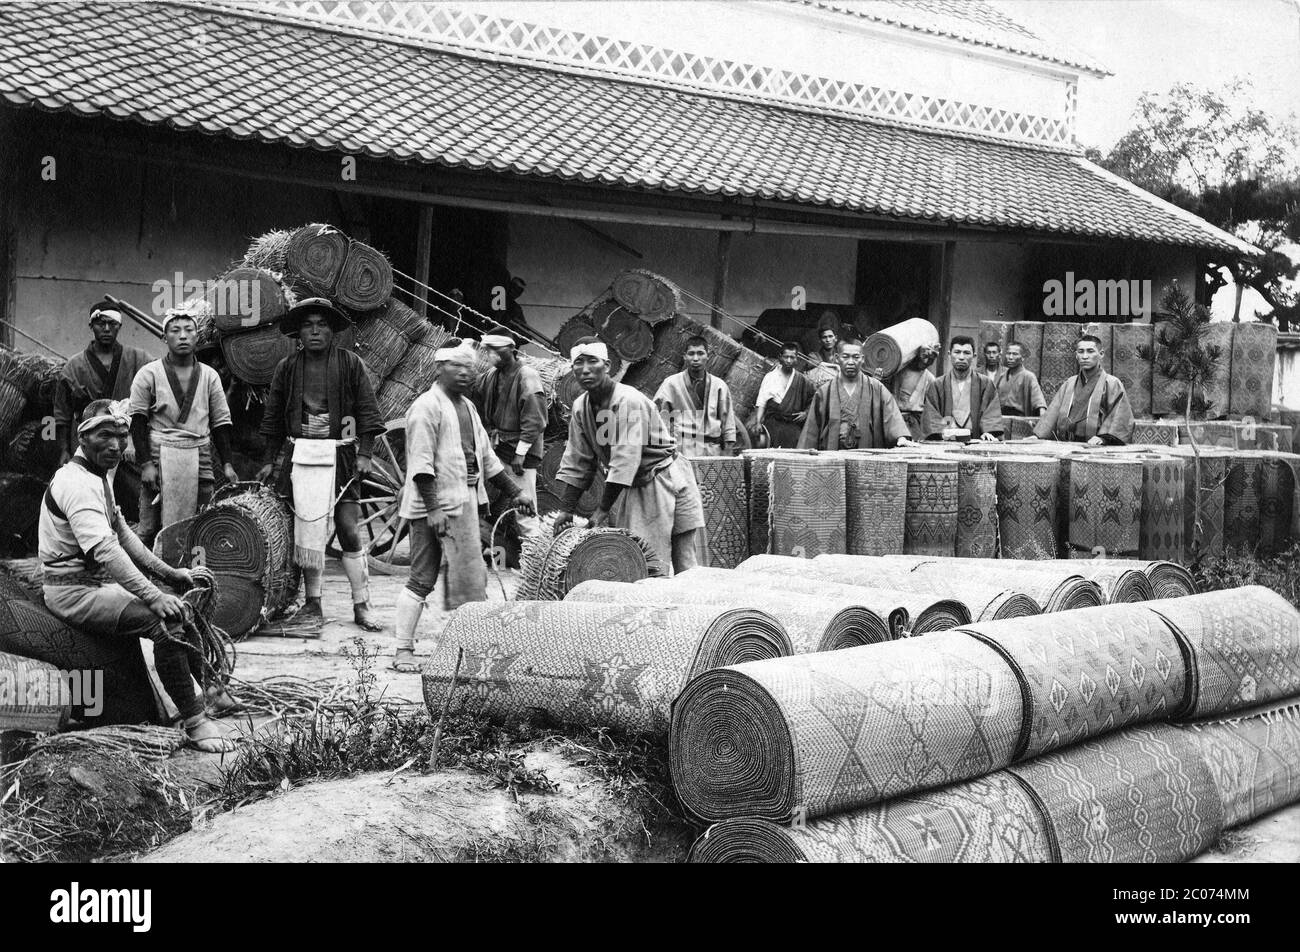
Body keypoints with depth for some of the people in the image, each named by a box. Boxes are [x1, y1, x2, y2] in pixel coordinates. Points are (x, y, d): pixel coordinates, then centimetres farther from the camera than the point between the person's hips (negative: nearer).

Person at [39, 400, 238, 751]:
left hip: (99, 583, 11)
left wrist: (170, 574, 12)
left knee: (183, 607, 12)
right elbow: (104, 550, -32)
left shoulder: (98, 478, 14)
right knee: (166, 621, -26)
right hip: (73, 593, -11)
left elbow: (122, 535, 20)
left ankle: (211, 688, 25)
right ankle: (194, 723, -21)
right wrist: (154, 596, -35)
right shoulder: (77, 483, -21)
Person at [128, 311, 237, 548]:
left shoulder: (209, 376, 10)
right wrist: (146, 464, -10)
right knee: (151, 528, -4)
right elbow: (137, 422, -1)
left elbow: (221, 422, 12)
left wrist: (227, 464, 5)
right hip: (160, 456, -3)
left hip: (199, 458, 3)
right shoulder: (149, 374, 1)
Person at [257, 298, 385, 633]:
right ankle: (312, 606, 12)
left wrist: (364, 454, -7)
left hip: (341, 455, -2)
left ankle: (361, 606, 5)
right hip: (302, 455, 2)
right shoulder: (287, 368, 9)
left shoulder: (351, 364, 3)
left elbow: (367, 411, 2)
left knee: (349, 532, -4)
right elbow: (273, 417, 14)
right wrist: (269, 460, 12)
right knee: (308, 531, 3)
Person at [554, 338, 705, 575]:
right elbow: (576, 463, 5)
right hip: (627, 489, 7)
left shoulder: (629, 401, -22)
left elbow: (626, 460, -27)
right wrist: (566, 509, -3)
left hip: (663, 482, -7)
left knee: (683, 564, -8)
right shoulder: (580, 407, 0)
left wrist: (602, 510, -26)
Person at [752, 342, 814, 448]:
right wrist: (758, 422, -6)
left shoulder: (801, 380, 8)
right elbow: (762, 402, 3)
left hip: (793, 426, 1)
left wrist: (806, 412, 5)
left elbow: (813, 400, 21)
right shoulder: (771, 376, 6)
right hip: (772, 425, -1)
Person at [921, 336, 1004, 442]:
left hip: (975, 441, 0)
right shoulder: (937, 385, 12)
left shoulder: (985, 384, 13)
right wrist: (941, 431, -17)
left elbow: (992, 413, 4)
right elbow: (931, 415, 3)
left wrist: (988, 431, -16)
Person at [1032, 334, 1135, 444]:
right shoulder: (1069, 384, 20)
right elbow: (1053, 412, 16)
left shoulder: (1112, 384, 4)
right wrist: (1038, 435, 2)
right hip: (1066, 446, 4)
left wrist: (1104, 437, -20)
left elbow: (1120, 418, -5)